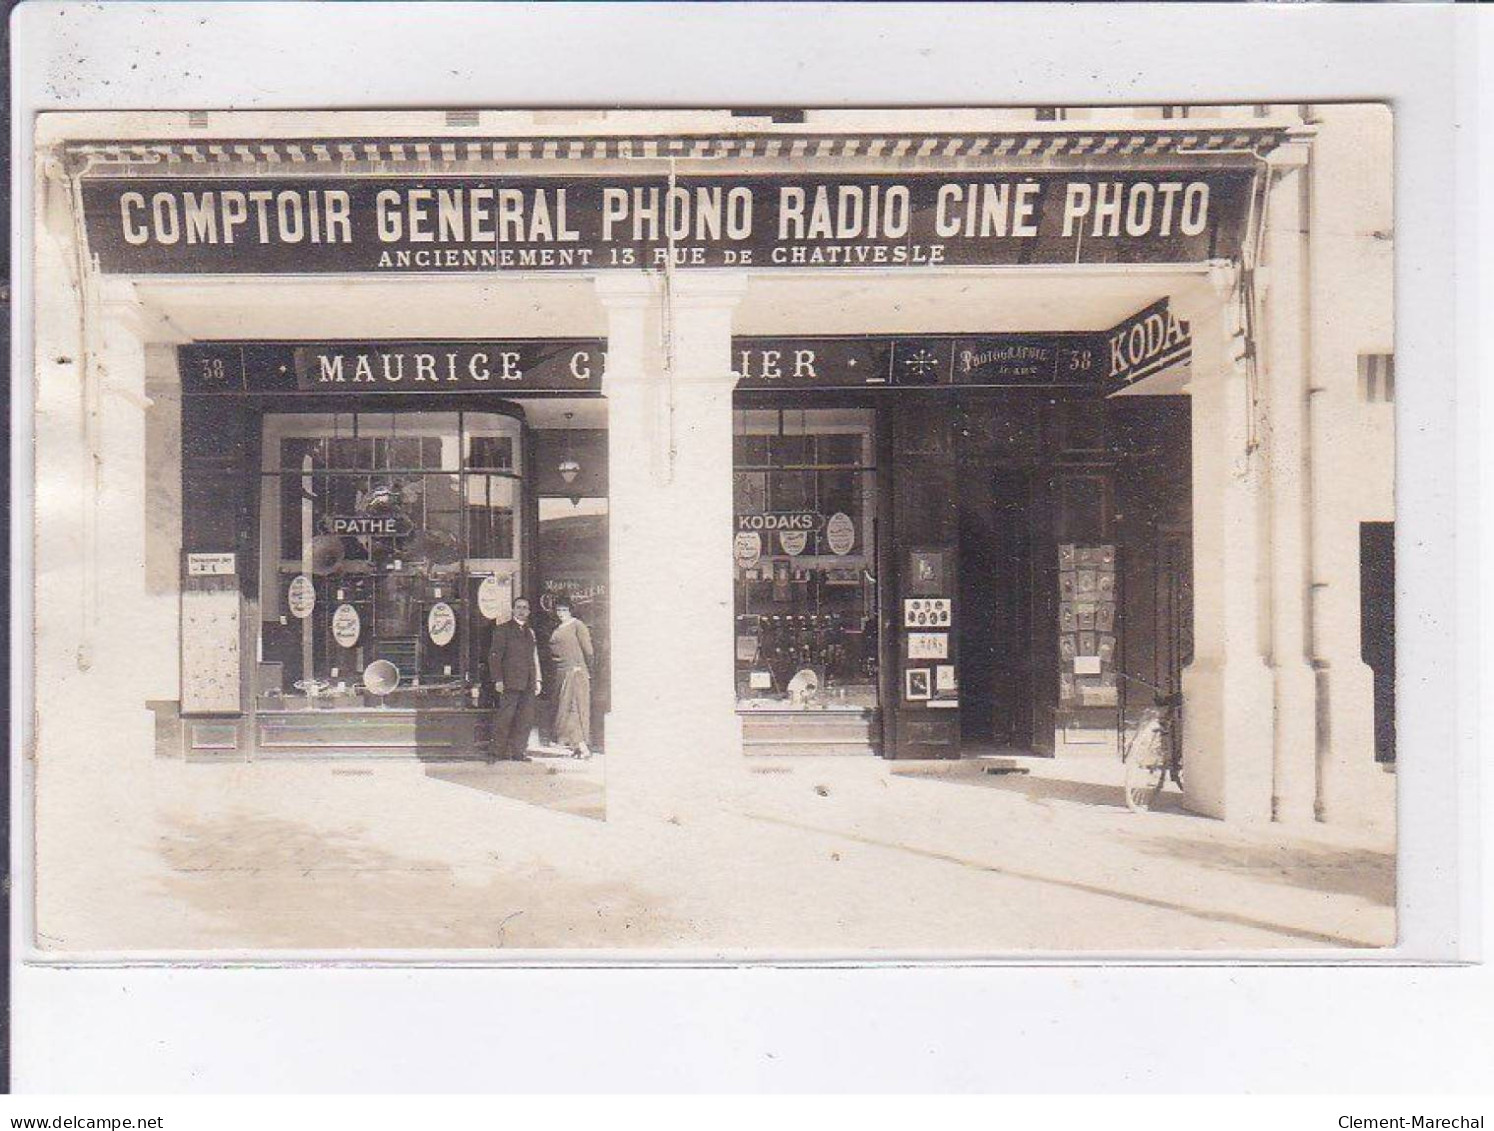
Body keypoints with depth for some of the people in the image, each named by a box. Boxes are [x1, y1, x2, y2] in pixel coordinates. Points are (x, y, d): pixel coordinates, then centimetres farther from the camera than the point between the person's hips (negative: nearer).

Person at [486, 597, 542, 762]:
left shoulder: (530, 631, 19)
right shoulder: (503, 629, 3)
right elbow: (494, 655, -2)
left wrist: (538, 680, 13)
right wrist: (497, 679, -11)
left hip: (529, 684, 5)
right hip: (510, 683, -5)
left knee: (526, 720, 3)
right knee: (504, 718, -5)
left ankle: (518, 752, 10)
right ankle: (497, 752, 4)